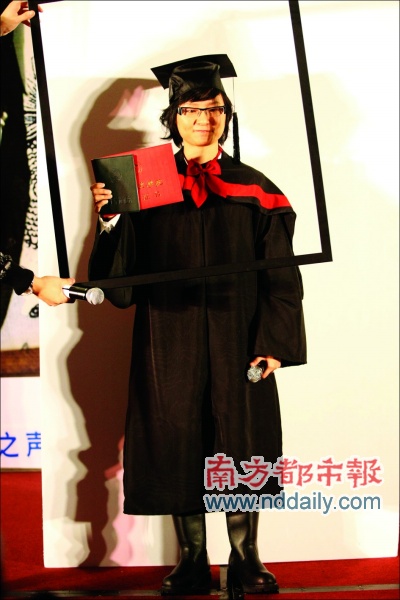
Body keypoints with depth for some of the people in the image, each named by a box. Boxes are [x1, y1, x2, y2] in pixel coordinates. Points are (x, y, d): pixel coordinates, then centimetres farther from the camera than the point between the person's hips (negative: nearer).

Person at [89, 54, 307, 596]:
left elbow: (280, 274, 3)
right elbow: (121, 279, -2)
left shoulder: (254, 190, 5)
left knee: (240, 449, 3)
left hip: (237, 342, 0)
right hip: (170, 343, 0)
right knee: (179, 448, 3)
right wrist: (110, 219, -18)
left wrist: (276, 343, -6)